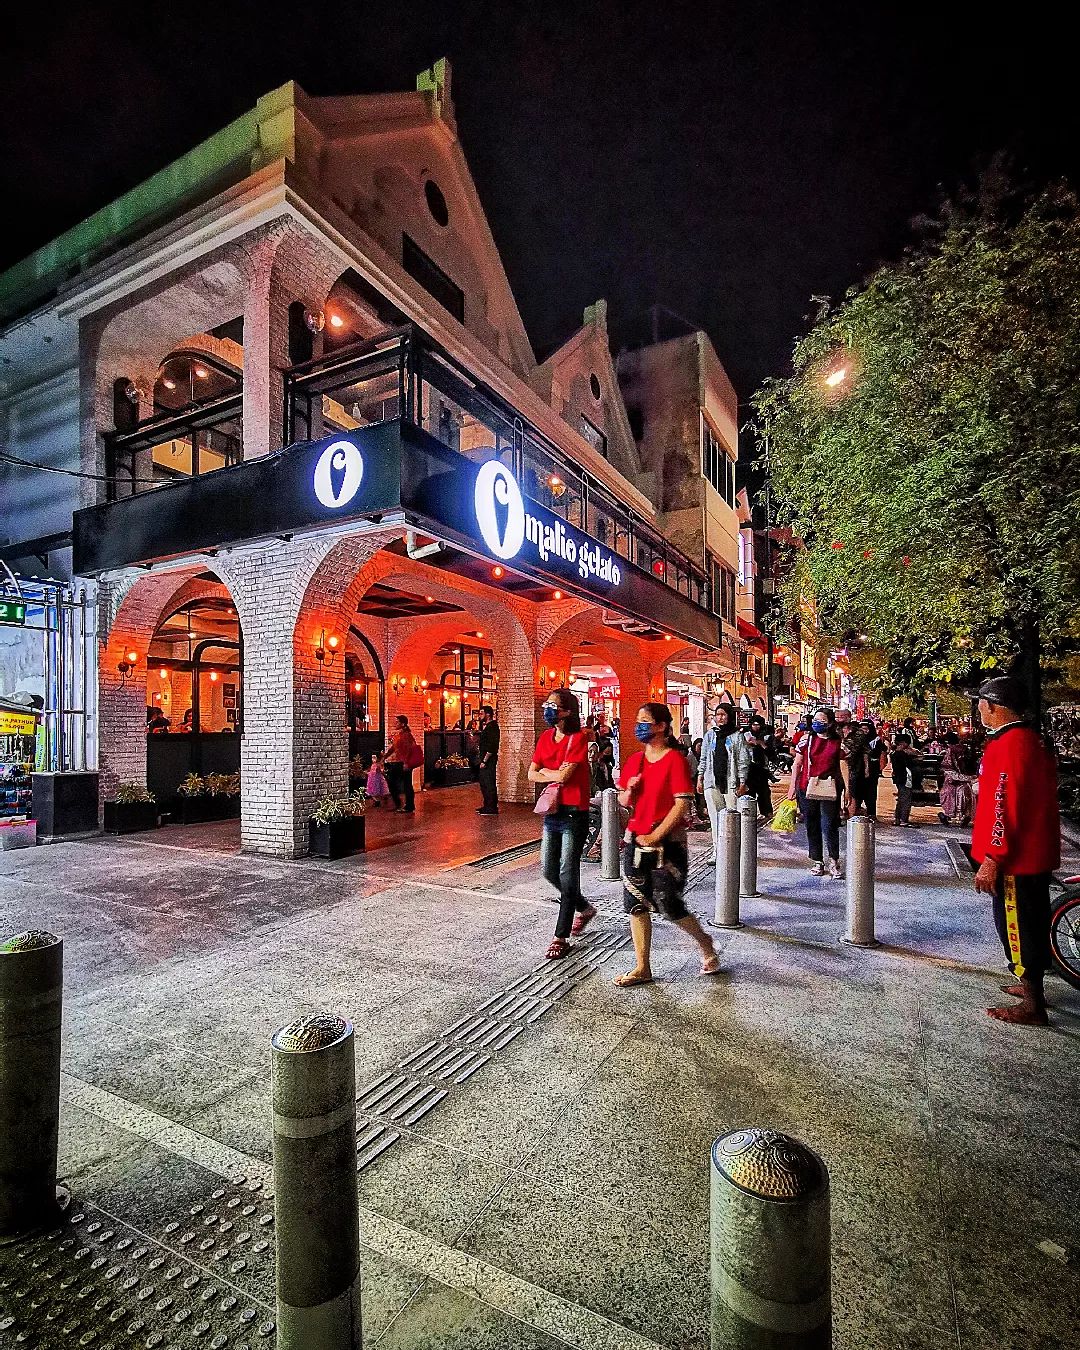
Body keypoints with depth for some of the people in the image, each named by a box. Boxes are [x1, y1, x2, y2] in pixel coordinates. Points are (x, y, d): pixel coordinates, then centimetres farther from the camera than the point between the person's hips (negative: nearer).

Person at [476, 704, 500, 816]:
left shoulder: (492, 727, -15)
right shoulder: (486, 726, 16)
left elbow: (491, 747, -22)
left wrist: (484, 761, -22)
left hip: (489, 760, -11)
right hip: (485, 760, 11)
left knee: (490, 784, -7)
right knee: (483, 783, 16)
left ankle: (492, 808, -2)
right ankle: (487, 805, 25)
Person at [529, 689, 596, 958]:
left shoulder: (578, 738, -13)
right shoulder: (546, 737, 7)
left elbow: (564, 775, -21)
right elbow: (532, 774, 6)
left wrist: (545, 770, -4)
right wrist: (554, 777, -10)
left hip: (573, 814, -7)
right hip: (552, 812, 7)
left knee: (567, 874, 1)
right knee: (549, 871, 14)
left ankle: (560, 937, 13)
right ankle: (584, 908, 37)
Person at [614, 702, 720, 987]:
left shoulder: (675, 760, -11)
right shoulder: (634, 760, 8)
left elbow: (682, 804, -17)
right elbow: (623, 801, 17)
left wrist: (655, 836, -17)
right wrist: (629, 791, -6)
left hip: (667, 843, -6)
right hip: (636, 839, 6)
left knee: (669, 904, 0)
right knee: (636, 904, 6)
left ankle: (705, 944, 29)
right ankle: (642, 968, 18)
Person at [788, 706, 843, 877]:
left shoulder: (838, 742, 3)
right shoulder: (806, 740, 3)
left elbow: (843, 767, 9)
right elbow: (797, 764, 6)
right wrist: (793, 787, 2)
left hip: (829, 790, -1)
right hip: (807, 788, 1)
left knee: (830, 825, -4)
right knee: (812, 826, 8)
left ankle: (834, 861, 15)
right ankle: (817, 861, 20)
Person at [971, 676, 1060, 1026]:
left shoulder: (1009, 744, -22)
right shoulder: (1030, 739, 11)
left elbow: (1006, 806, -26)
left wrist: (991, 860, -21)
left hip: (1015, 859, -10)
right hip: (1033, 854, 10)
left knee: (1017, 927, 1)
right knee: (1029, 923, 21)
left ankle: (1032, 1007, 12)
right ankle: (1031, 984, 36)